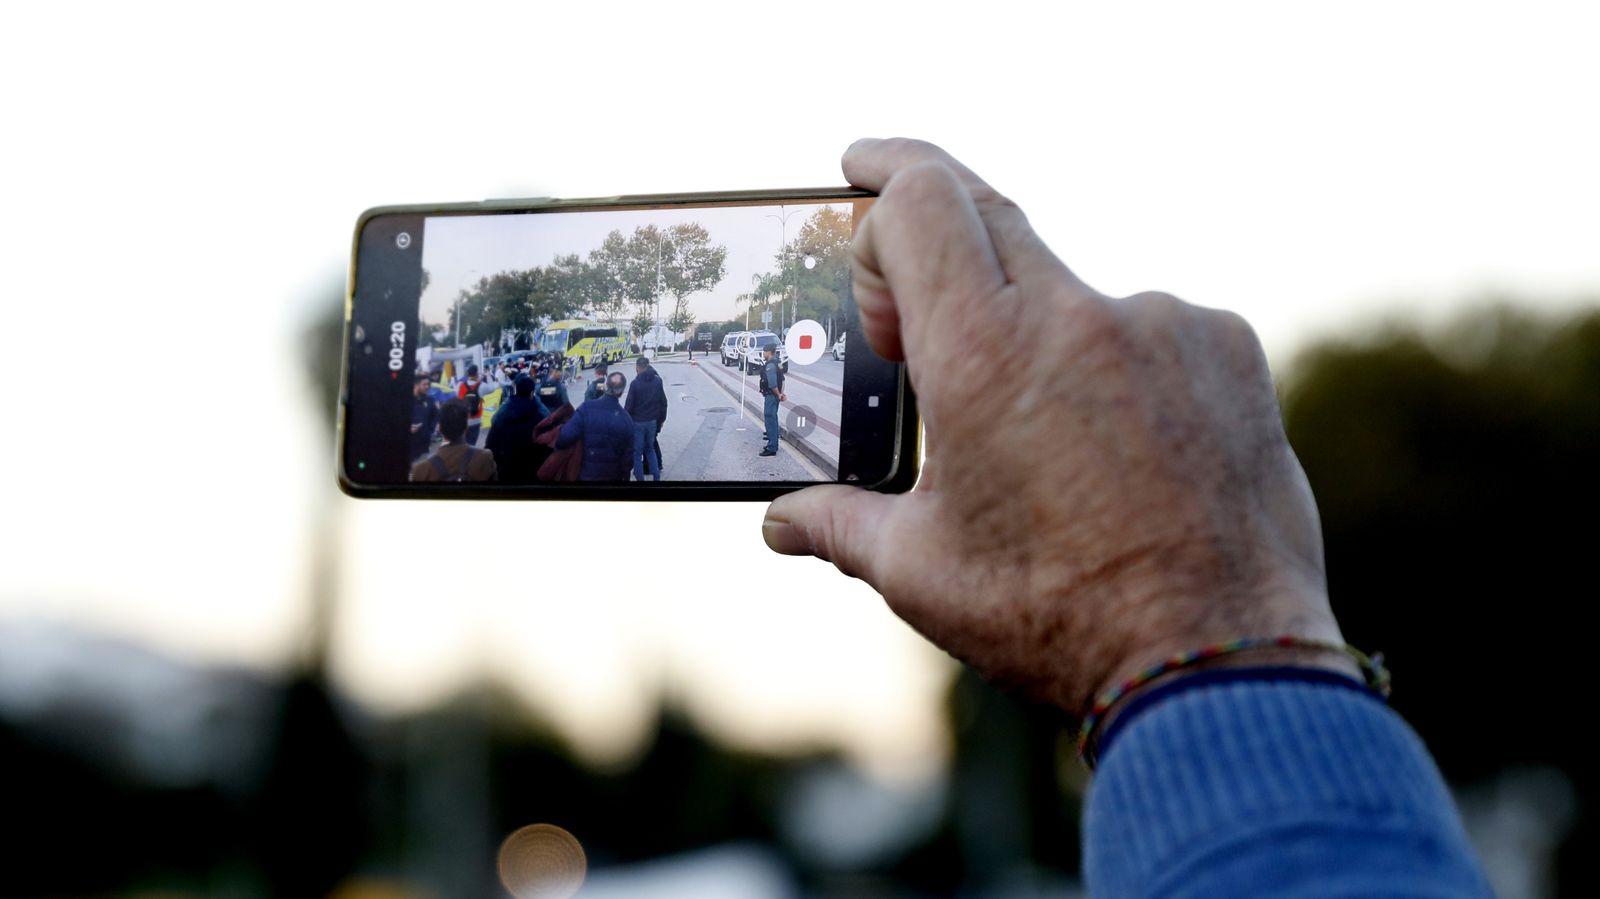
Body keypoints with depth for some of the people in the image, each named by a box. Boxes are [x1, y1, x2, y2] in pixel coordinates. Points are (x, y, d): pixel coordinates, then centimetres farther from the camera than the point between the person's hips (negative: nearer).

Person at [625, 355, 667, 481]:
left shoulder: (636, 383, -16)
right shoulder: (657, 381, -2)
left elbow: (629, 405, -14)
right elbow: (663, 401, 4)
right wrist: (662, 418, 15)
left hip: (637, 422, -5)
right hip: (652, 421, 5)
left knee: (637, 452, 5)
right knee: (650, 448, 19)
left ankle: (640, 478, 7)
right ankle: (656, 476, 19)